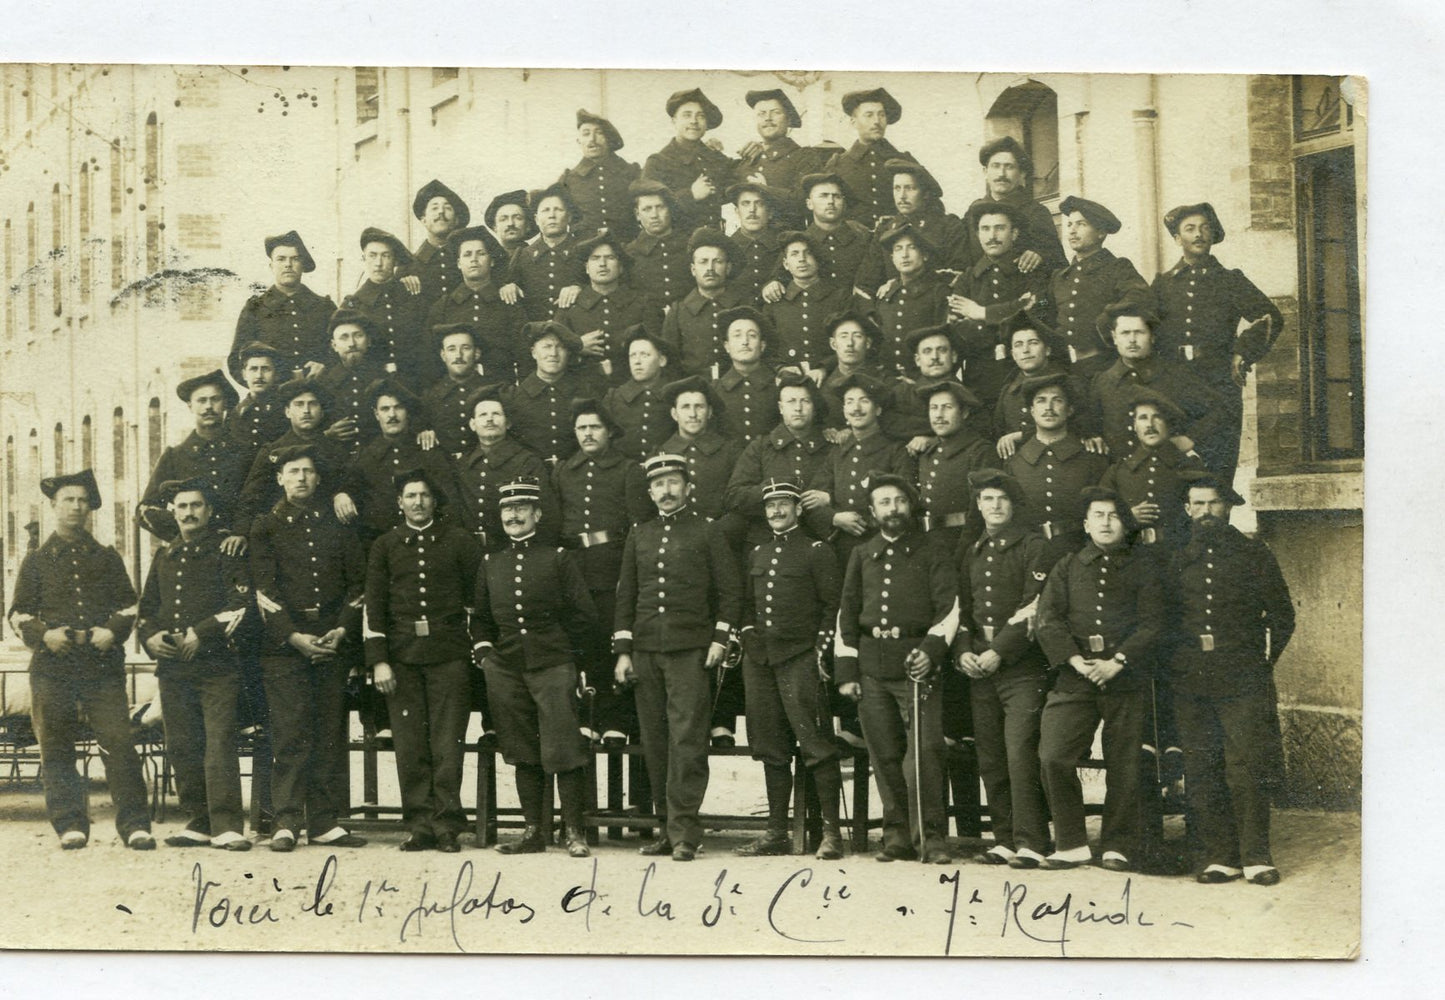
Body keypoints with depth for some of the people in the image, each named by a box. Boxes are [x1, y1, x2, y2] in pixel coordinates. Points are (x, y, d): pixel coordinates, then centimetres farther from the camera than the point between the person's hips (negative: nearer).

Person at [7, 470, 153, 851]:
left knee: (118, 743, -9)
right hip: (52, 667, 0)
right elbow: (19, 613, 11)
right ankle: (70, 825, 8)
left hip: (103, 665, 0)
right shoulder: (36, 561, 13)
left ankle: (135, 824, -6)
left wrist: (113, 630, -4)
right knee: (57, 748, 1)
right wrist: (44, 634, -9)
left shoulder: (107, 558, 16)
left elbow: (128, 604, 16)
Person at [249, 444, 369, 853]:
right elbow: (264, 589, -1)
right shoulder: (266, 526, 7)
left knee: (331, 733, 2)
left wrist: (342, 630, -4)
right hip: (284, 642, -2)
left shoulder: (338, 524, 13)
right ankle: (287, 822, -3)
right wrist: (293, 635, -12)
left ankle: (326, 822, 6)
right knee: (291, 734, -7)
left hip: (334, 641, 2)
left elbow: (358, 581, 10)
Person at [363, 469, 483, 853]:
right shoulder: (385, 546, 11)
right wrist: (378, 660, 0)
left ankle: (447, 826, 0)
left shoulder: (459, 542, 7)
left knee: (447, 743, -4)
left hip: (449, 653, -1)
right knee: (410, 745, 0)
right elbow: (373, 605, 8)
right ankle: (419, 825, 5)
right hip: (402, 655, 1)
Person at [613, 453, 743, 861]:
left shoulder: (706, 532, 4)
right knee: (654, 741, 4)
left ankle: (684, 831, -11)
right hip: (645, 650, 4)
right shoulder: (639, 536, 14)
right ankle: (667, 827, 10)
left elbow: (730, 589, 4)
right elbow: (625, 594, 15)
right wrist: (623, 651, 9)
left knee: (687, 738, -10)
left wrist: (720, 639, -5)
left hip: (690, 650, -4)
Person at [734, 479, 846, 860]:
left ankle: (831, 832, -4)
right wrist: (749, 637, 10)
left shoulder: (816, 551, 0)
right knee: (771, 748, 8)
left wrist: (821, 648, -9)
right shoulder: (757, 554, 17)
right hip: (760, 658, 6)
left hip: (800, 658, -6)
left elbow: (834, 605, -3)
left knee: (816, 745, -7)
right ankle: (777, 832, 14)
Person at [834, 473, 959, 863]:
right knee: (885, 756, 3)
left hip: (915, 662, -3)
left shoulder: (933, 555, 9)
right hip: (872, 668, 3)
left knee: (925, 750, -12)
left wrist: (931, 649, -16)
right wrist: (845, 669, 8)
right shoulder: (862, 556, 18)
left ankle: (931, 837, -8)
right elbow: (846, 614, 16)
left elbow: (949, 609, 1)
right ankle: (897, 836, 9)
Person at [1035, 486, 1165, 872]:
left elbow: (1152, 624, -1)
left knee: (1123, 765, 1)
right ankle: (1072, 843, 1)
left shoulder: (1144, 570, 10)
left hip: (1127, 679, -1)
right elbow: (1048, 620, 5)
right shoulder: (1067, 567, 15)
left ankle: (1118, 846, 16)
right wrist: (1075, 660, -11)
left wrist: (1117, 662, -14)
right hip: (1075, 680, 1)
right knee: (1053, 756, -11)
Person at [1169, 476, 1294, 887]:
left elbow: (1282, 617, 10)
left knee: (1247, 767, -8)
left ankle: (1256, 857, -1)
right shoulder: (1177, 560, 14)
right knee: (1200, 772, -1)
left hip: (1242, 680, -2)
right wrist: (1175, 662, 8)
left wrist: (1261, 664, 4)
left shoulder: (1254, 554, 9)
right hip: (1189, 681, 3)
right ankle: (1219, 856, 6)